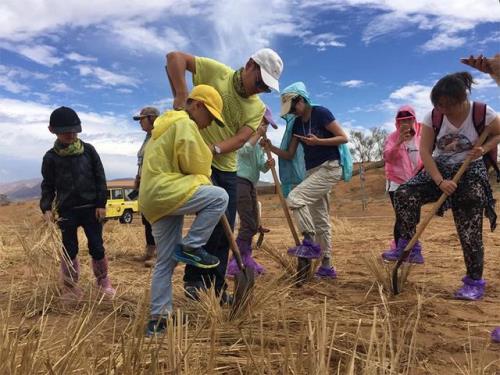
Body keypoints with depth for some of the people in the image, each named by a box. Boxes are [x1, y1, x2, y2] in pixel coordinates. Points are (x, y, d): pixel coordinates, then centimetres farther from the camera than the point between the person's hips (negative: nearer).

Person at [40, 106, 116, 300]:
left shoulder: (88, 150, -2)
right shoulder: (51, 157, -1)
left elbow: (100, 178, 1)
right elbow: (48, 185, 6)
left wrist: (101, 204, -4)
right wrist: (46, 208, -7)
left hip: (91, 208, 0)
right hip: (66, 211, 1)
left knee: (96, 247, 4)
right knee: (69, 250, 7)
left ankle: (103, 282, 22)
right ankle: (70, 288, 21)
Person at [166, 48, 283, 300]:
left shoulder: (258, 108, 5)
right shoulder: (216, 72, -6)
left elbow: (240, 139, -9)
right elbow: (174, 57, -10)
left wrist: (214, 148, -28)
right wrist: (181, 95, -24)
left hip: (226, 168, 6)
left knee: (224, 229, 8)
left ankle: (217, 288, 22)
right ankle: (194, 276, -4)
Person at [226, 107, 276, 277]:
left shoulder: (258, 143, 22)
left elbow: (261, 166, 15)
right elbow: (243, 150, -21)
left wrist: (267, 164, -6)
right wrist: (258, 134, -12)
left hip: (250, 184, 9)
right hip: (239, 181, -9)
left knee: (253, 224, 12)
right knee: (248, 224, -13)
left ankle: (245, 258, 24)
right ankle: (235, 264, -9)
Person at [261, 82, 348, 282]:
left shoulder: (321, 113, -8)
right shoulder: (296, 123, 11)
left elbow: (343, 138, -11)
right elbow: (289, 155, 10)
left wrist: (318, 141, -22)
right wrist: (272, 148, -6)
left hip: (329, 168, -8)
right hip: (312, 171, 8)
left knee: (295, 197, -22)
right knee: (320, 219, 8)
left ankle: (310, 243, -10)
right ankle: (327, 266, 15)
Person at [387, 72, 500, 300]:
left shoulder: (482, 113, -14)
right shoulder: (433, 116, -11)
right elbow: (425, 151, -13)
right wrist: (440, 181, -22)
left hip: (470, 173, -2)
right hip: (439, 170, 2)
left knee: (470, 229, -8)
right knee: (404, 194, -21)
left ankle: (475, 282, 6)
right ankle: (407, 244, -3)